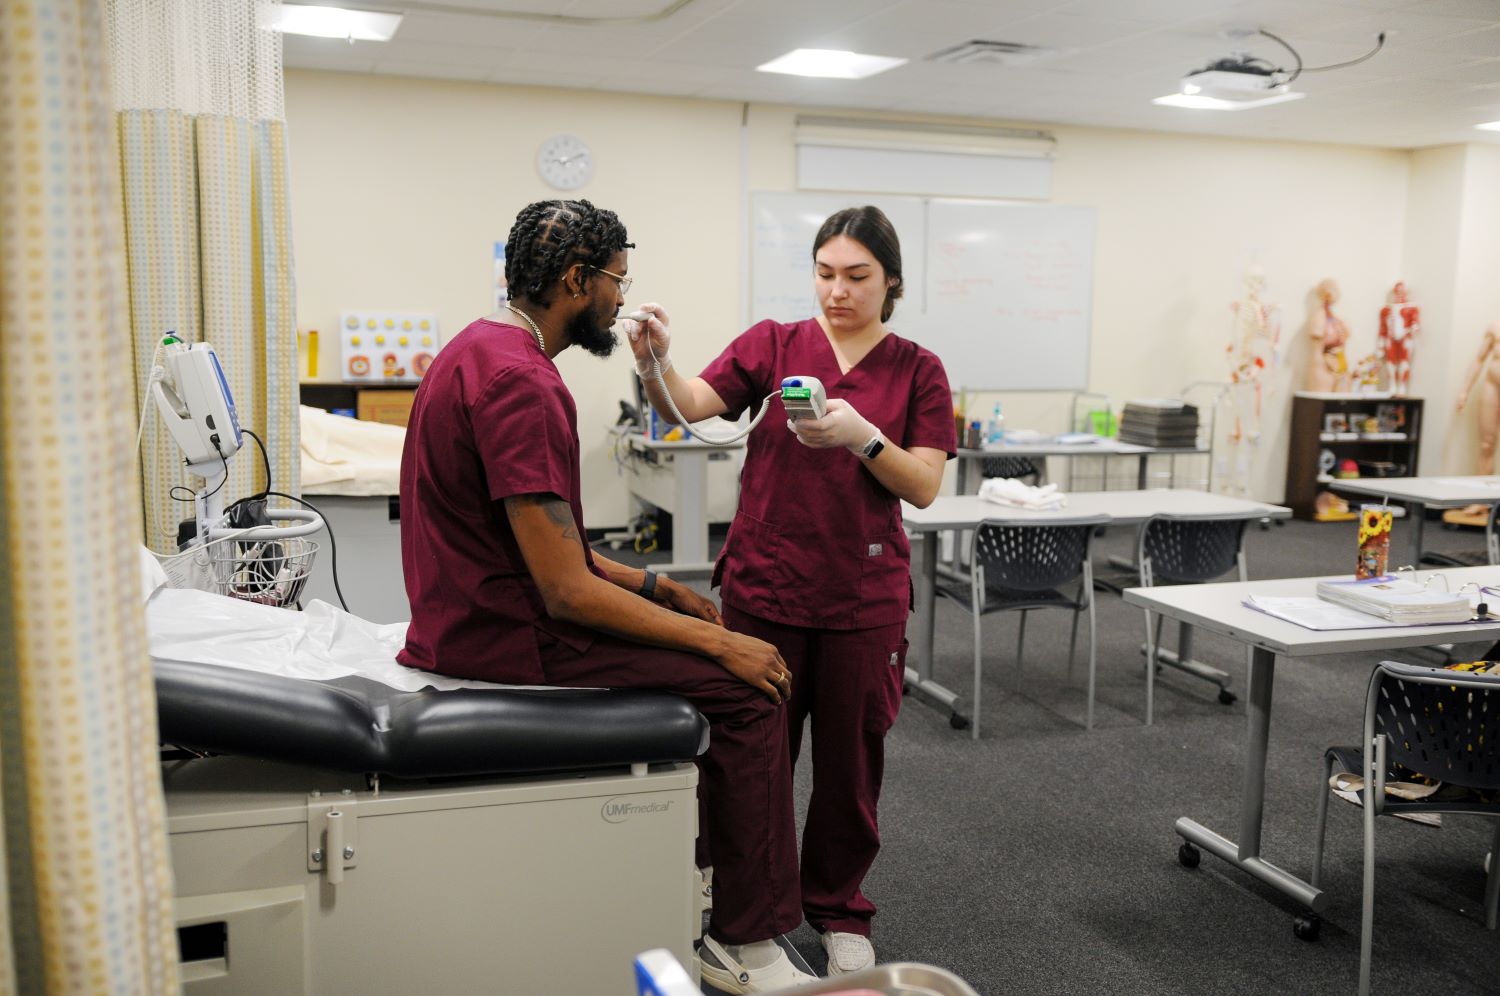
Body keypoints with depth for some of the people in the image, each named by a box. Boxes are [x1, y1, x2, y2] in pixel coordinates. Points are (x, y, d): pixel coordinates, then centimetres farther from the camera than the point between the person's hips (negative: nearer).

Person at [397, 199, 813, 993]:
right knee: (747, 688, -11)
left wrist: (647, 584, 12)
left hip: (485, 610, 11)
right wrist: (720, 642, -17)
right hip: (507, 639, -11)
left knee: (696, 634, 19)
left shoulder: (484, 349, 11)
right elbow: (568, 592, -24)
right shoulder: (519, 381, -22)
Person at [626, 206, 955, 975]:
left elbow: (924, 485, -5)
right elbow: (694, 404, -12)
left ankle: (839, 910, 31)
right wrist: (655, 364, -32)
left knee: (850, 758, 11)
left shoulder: (917, 369, 1)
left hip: (863, 595, 0)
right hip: (764, 585, 0)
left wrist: (861, 436, -21)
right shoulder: (773, 344, 0)